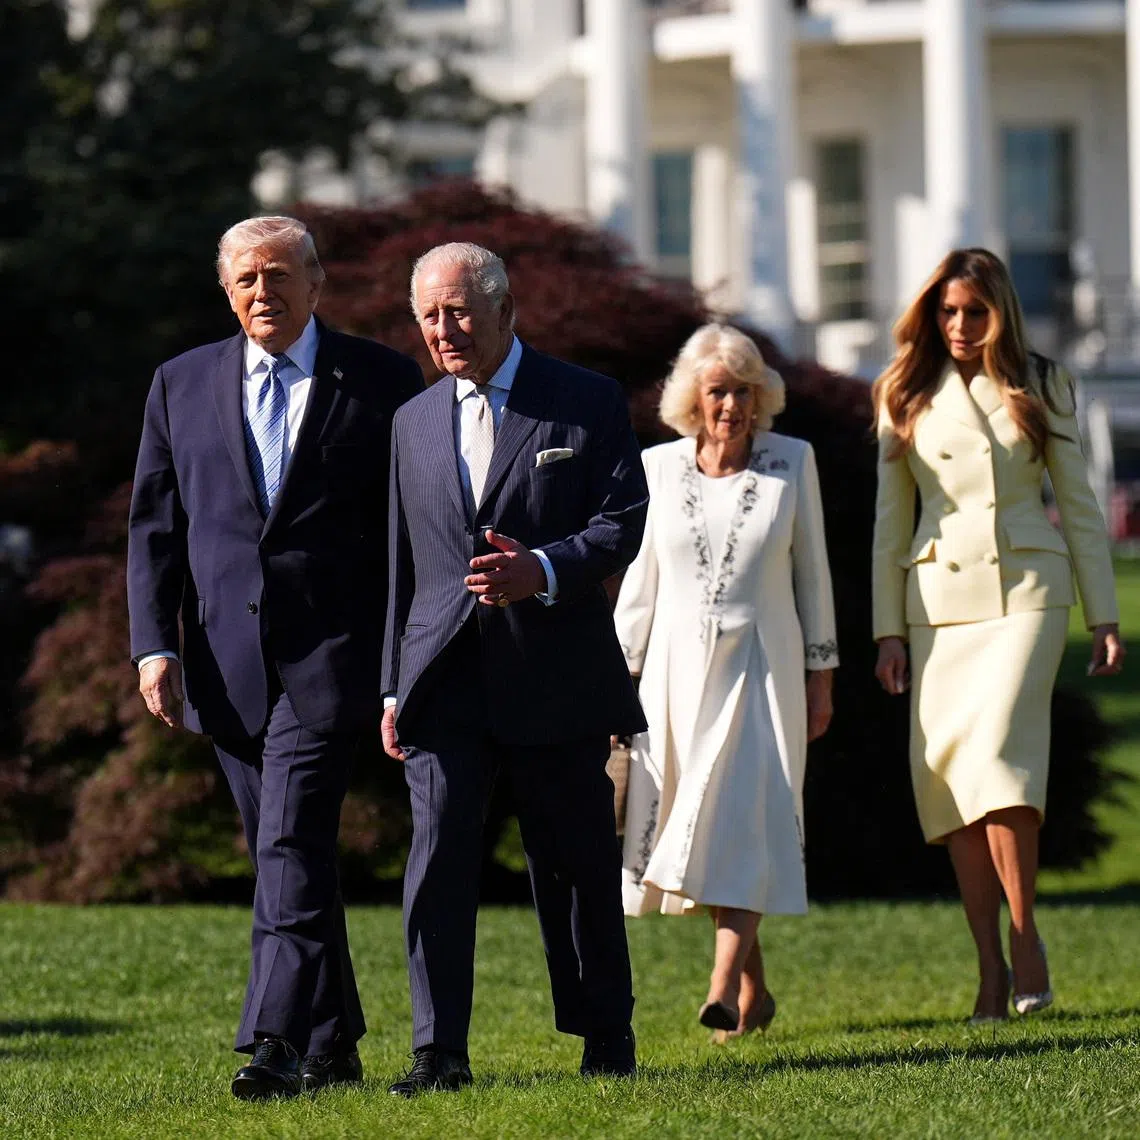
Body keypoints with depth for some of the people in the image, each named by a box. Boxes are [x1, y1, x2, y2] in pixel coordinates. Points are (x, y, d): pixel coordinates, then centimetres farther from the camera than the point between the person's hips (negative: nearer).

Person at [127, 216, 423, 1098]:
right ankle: (333, 1043, 18)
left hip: (327, 659, -4)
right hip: (227, 664, 4)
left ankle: (278, 1041, -22)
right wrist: (155, 644, 1)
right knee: (282, 853, 9)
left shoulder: (382, 382, 3)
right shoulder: (182, 385, 12)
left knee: (294, 847, -16)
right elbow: (154, 527, 11)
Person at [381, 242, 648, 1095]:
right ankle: (439, 1051, -10)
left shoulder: (589, 404, 2)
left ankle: (606, 1039, 22)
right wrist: (394, 687, 13)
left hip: (556, 677, -2)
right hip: (446, 676, 2)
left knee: (578, 864, 7)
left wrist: (543, 569, -23)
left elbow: (622, 521, -5)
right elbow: (403, 562, 17)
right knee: (438, 856, -11)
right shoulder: (415, 423, 14)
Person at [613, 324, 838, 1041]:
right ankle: (755, 989, 15)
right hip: (680, 669, 2)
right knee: (693, 825, 1)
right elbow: (641, 579, 10)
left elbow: (812, 574, 7)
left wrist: (821, 676, 6)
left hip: (762, 666, -2)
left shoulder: (791, 463, 2)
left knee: (746, 819, -14)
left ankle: (725, 989, -23)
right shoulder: (660, 469, 5)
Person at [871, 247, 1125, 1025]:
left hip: (1028, 587, -2)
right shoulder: (908, 397, 10)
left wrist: (1104, 616, 5)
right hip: (940, 596, 2)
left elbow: (1078, 504, 10)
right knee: (945, 770, -4)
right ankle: (990, 968, 0)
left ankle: (1025, 936, -9)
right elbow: (890, 518, 11)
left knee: (998, 750, -20)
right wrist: (888, 629, 5)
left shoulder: (1043, 389, 7)